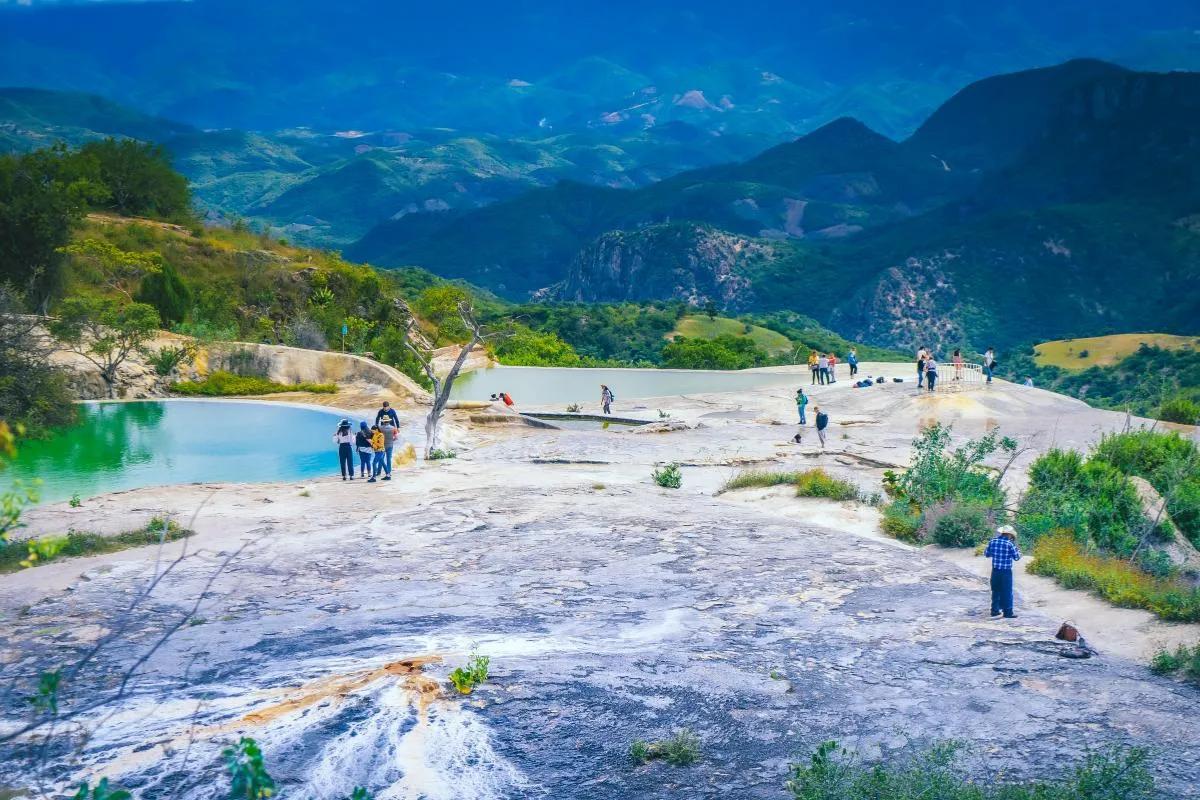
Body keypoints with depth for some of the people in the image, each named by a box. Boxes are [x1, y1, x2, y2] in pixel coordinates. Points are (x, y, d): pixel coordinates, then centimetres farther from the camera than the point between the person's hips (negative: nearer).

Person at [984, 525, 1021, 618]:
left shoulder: (993, 542, 0)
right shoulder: (1010, 544, -13)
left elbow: (987, 554, 12)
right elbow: (1017, 557, -3)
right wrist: (1017, 549, 14)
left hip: (995, 571, 4)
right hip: (1006, 572, -4)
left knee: (995, 591, 15)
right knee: (1007, 592, 2)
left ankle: (995, 610, 20)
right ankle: (1008, 612, 5)